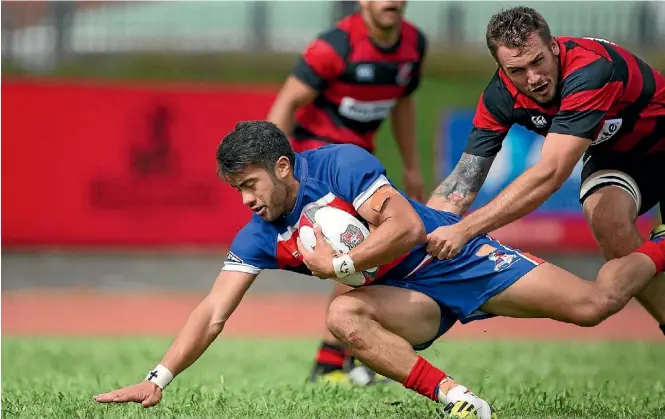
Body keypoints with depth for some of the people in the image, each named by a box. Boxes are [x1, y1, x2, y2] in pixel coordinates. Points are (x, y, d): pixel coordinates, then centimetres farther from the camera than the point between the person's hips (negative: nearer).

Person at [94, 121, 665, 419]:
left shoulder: (340, 164, -19)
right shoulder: (259, 239, -4)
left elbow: (407, 227, -26)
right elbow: (213, 314, -8)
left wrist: (338, 264, -25)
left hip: (455, 255, -4)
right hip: (412, 300, 4)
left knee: (592, 305, -12)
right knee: (343, 316, -30)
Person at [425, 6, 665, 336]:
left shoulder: (590, 70, -40)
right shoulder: (501, 95, -22)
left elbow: (549, 175, -46)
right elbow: (464, 180, -17)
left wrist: (464, 230, -50)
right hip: (611, 153, 2)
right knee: (609, 221, -25)